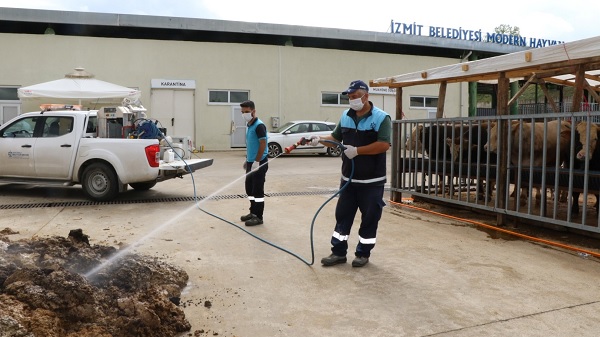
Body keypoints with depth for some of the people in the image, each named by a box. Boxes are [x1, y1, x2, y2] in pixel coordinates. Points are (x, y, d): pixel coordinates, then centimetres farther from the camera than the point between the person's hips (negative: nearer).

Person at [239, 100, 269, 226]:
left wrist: (257, 162, -22)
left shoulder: (259, 125, -16)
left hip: (259, 163, -9)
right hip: (251, 162, 9)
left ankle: (258, 217, 4)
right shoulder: (249, 125, 13)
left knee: (258, 190, -4)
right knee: (249, 188, 15)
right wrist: (247, 159, 22)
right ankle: (253, 212, 26)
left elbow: (263, 144, -21)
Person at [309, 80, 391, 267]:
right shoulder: (346, 117, 8)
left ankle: (363, 254, 20)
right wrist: (320, 140, -8)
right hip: (348, 178, 5)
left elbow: (384, 145, -20)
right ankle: (338, 252, 19)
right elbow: (336, 138, 12)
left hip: (372, 181, -5)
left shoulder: (381, 118, -11)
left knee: (369, 218, 6)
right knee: (342, 215, 9)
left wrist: (357, 150, -22)